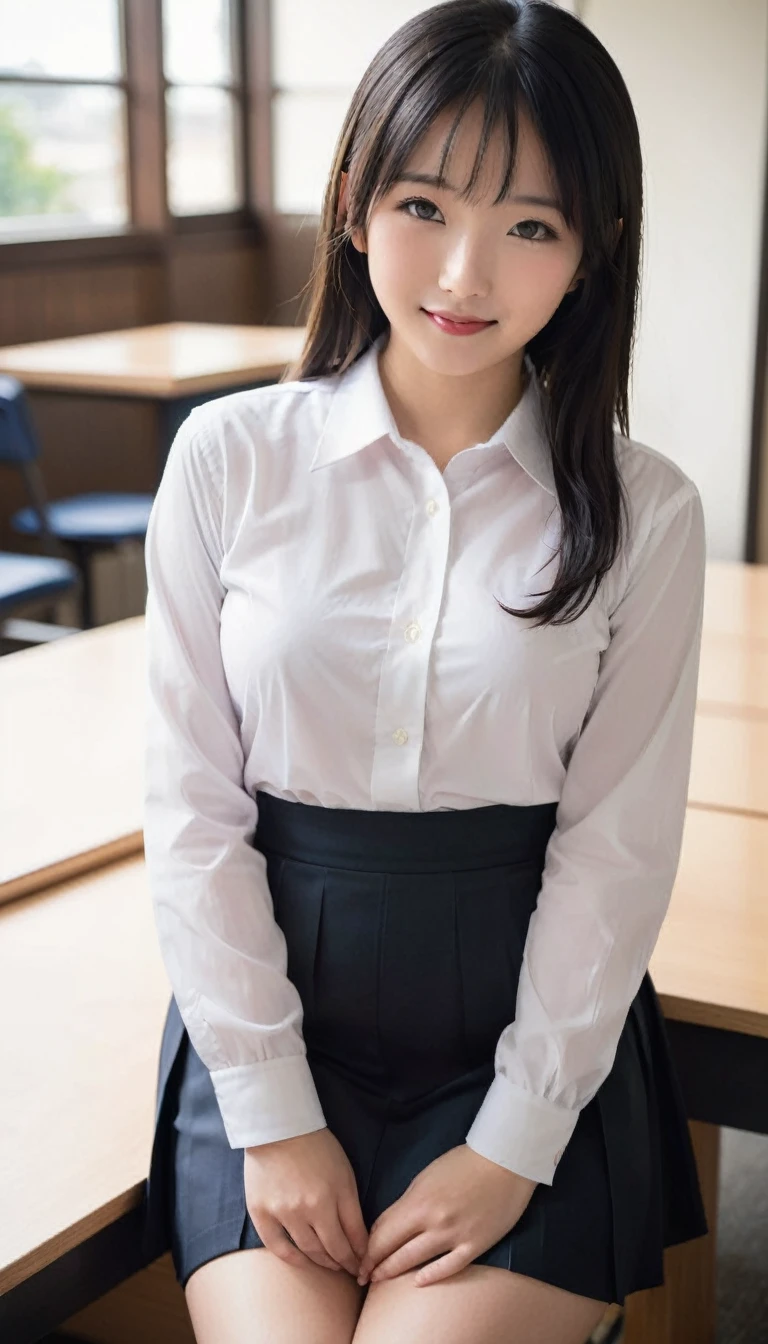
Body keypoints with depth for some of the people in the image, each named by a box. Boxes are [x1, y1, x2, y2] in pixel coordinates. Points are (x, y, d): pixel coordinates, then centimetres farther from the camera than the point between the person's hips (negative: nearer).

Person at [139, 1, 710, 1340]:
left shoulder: (642, 513, -3)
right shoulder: (229, 459, -3)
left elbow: (618, 850, -3)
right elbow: (193, 807, -3)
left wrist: (515, 1145, -8)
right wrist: (274, 1115, -6)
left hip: (532, 1028, 0)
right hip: (273, 1006, 1)